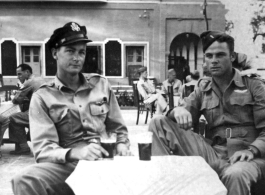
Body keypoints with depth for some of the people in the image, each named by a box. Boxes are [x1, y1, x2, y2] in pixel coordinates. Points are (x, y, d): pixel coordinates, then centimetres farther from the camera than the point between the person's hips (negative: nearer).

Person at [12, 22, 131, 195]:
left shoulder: (101, 84, 12)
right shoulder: (42, 98, 4)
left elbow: (118, 128, 21)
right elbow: (43, 149, -6)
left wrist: (121, 145, -3)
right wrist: (76, 153, -26)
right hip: (67, 164, -1)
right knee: (25, 181, -32)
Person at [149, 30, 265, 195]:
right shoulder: (202, 89, 15)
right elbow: (185, 124, 11)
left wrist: (251, 150, -21)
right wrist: (177, 111, -13)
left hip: (245, 156, -3)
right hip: (212, 152, 4)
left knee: (235, 175, -42)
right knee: (159, 123, -10)